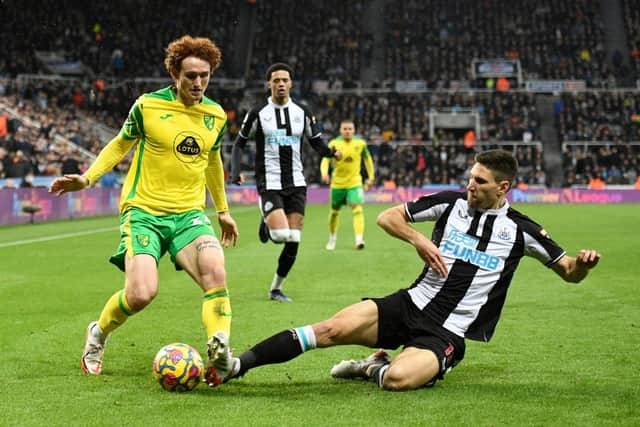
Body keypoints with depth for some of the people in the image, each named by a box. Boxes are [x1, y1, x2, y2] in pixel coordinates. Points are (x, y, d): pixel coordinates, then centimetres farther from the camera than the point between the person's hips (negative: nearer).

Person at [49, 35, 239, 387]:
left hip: (189, 213, 3)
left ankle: (219, 357, -22)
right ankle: (98, 334, 15)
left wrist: (222, 210, 32)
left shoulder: (216, 115, 8)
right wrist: (87, 178, -1)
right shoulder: (148, 106, -4)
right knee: (141, 293, -17)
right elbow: (121, 144, 11)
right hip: (143, 211, -3)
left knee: (215, 271, -27)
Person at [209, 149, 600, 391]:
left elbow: (569, 273, 6)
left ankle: (374, 367, 2)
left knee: (398, 379, -33)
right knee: (333, 329, -20)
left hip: (448, 333, -3)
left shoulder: (520, 230, -1)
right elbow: (387, 217, 10)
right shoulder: (452, 202, 5)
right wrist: (419, 240, -8)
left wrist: (583, 263, -18)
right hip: (412, 305, 3)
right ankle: (238, 364, -13)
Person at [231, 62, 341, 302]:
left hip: (296, 183, 3)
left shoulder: (302, 113, 6)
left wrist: (331, 153, -9)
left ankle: (276, 289, 16)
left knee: (293, 241, -1)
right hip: (269, 184, -3)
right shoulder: (258, 113, -2)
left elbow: (316, 142, 13)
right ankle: (266, 225, 18)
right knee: (281, 235, -20)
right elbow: (239, 144, 7)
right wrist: (235, 172, -8)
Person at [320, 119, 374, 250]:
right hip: (337, 183, 0)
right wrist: (324, 173, -35)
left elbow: (367, 159, 13)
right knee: (334, 211, 14)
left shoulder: (360, 143, -2)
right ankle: (332, 238, 36)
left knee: (357, 209, -19)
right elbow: (325, 160, -16)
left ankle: (359, 239, -26)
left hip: (355, 183, 0)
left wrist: (371, 177, 14)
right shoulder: (334, 144, -8)